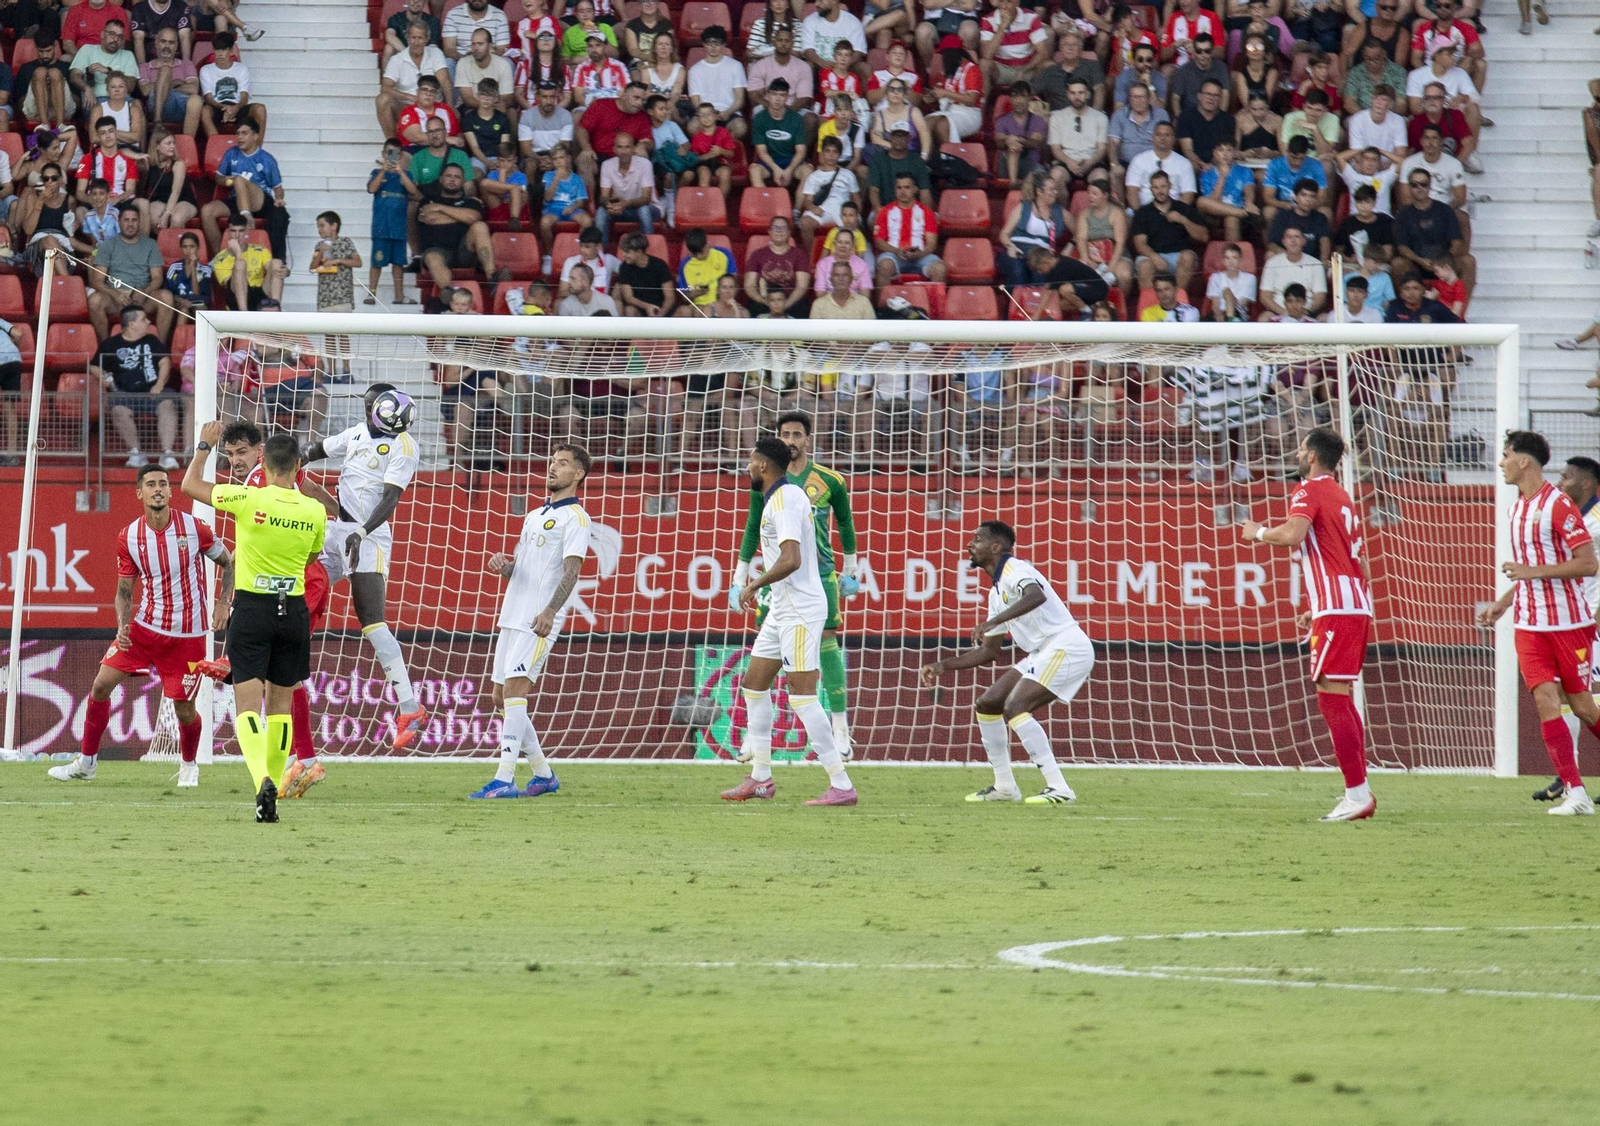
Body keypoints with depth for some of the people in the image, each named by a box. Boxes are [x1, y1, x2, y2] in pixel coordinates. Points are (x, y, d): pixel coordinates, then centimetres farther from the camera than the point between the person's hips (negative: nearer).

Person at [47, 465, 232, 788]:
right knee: (101, 684, -5)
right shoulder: (128, 538, -3)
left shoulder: (194, 529, -10)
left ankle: (189, 765, 30)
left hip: (186, 635, -3)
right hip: (144, 627, 3)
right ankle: (86, 763, 9)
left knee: (184, 710, 0)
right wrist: (123, 626, -14)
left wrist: (224, 603, -8)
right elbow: (124, 591, 4)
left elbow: (227, 562, 5)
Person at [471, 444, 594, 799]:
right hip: (512, 618, 9)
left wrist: (550, 611, -29)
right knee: (502, 698, 8)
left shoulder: (574, 517, -4)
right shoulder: (534, 516, 22)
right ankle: (544, 774, 19)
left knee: (514, 690, -19)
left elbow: (571, 570, -16)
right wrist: (502, 564, 1)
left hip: (539, 622, -9)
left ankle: (504, 780, -23)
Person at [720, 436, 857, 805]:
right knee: (754, 683, 14)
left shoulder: (784, 500, -16)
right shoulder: (789, 495, 15)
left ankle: (841, 785, -13)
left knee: (801, 695, -12)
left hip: (799, 612, -11)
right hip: (782, 609, 11)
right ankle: (760, 778, 18)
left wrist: (754, 585, -14)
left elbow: (790, 560, -26)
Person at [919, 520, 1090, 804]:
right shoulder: (996, 592, 21)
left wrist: (993, 622, -41)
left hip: (1067, 645, -10)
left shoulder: (1015, 570, -9)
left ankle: (1058, 789, -24)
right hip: (1042, 653, 10)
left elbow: (1036, 596, -34)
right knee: (987, 705, 9)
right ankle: (1004, 786, 15)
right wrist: (944, 665, 20)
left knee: (1014, 707, -22)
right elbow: (989, 651, 26)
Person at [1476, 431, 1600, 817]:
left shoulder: (1559, 505, -12)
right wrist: (1501, 603, 22)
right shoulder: (1517, 509, 13)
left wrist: (1533, 571, -22)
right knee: (1546, 701, -8)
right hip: (1529, 625, 6)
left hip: (1569, 622, -6)